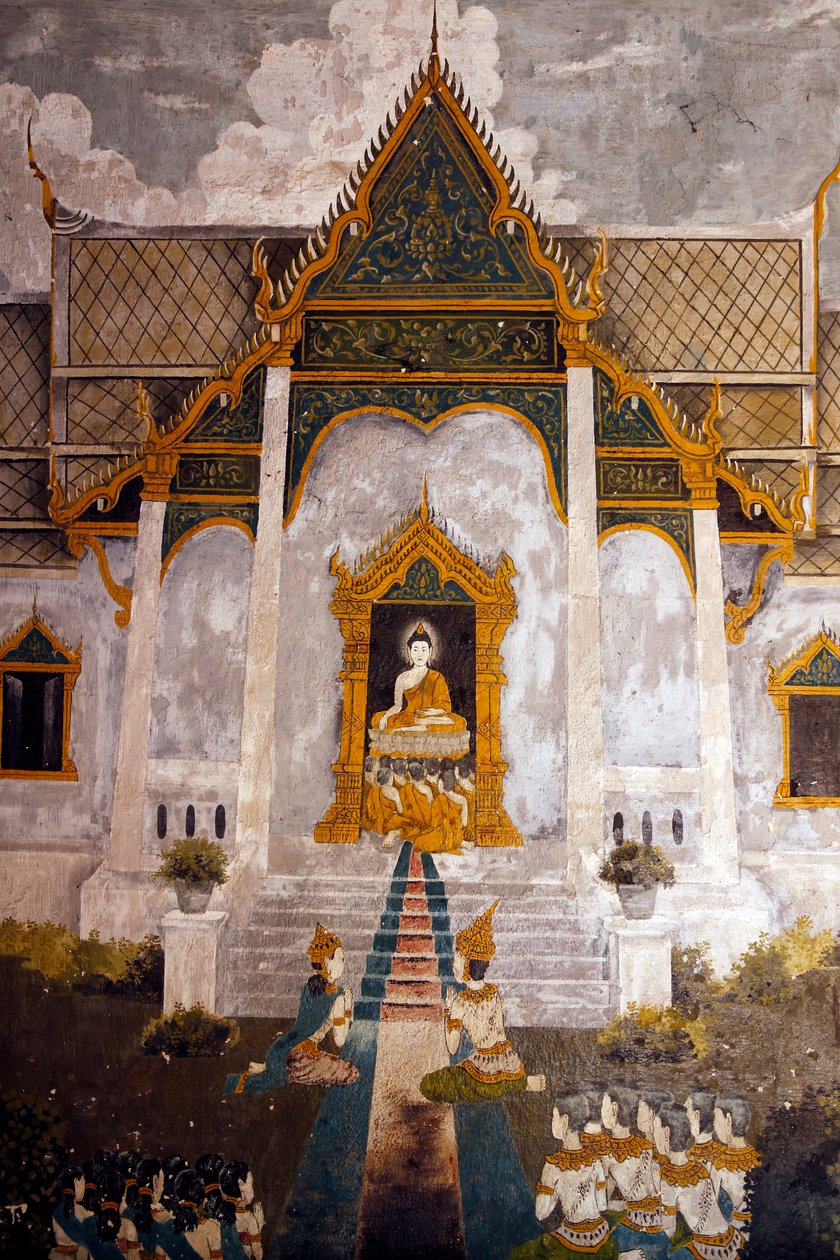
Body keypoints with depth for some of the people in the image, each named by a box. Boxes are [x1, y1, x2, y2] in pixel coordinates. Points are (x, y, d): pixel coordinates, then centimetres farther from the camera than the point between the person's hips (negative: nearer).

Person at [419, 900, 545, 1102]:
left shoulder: (460, 1003, -19)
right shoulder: (494, 992, -3)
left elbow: (452, 1048, -12)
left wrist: (447, 1009, -3)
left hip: (486, 1072, -7)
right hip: (514, 1068, 7)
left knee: (429, 1085, 8)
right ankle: (523, 1083, 11)